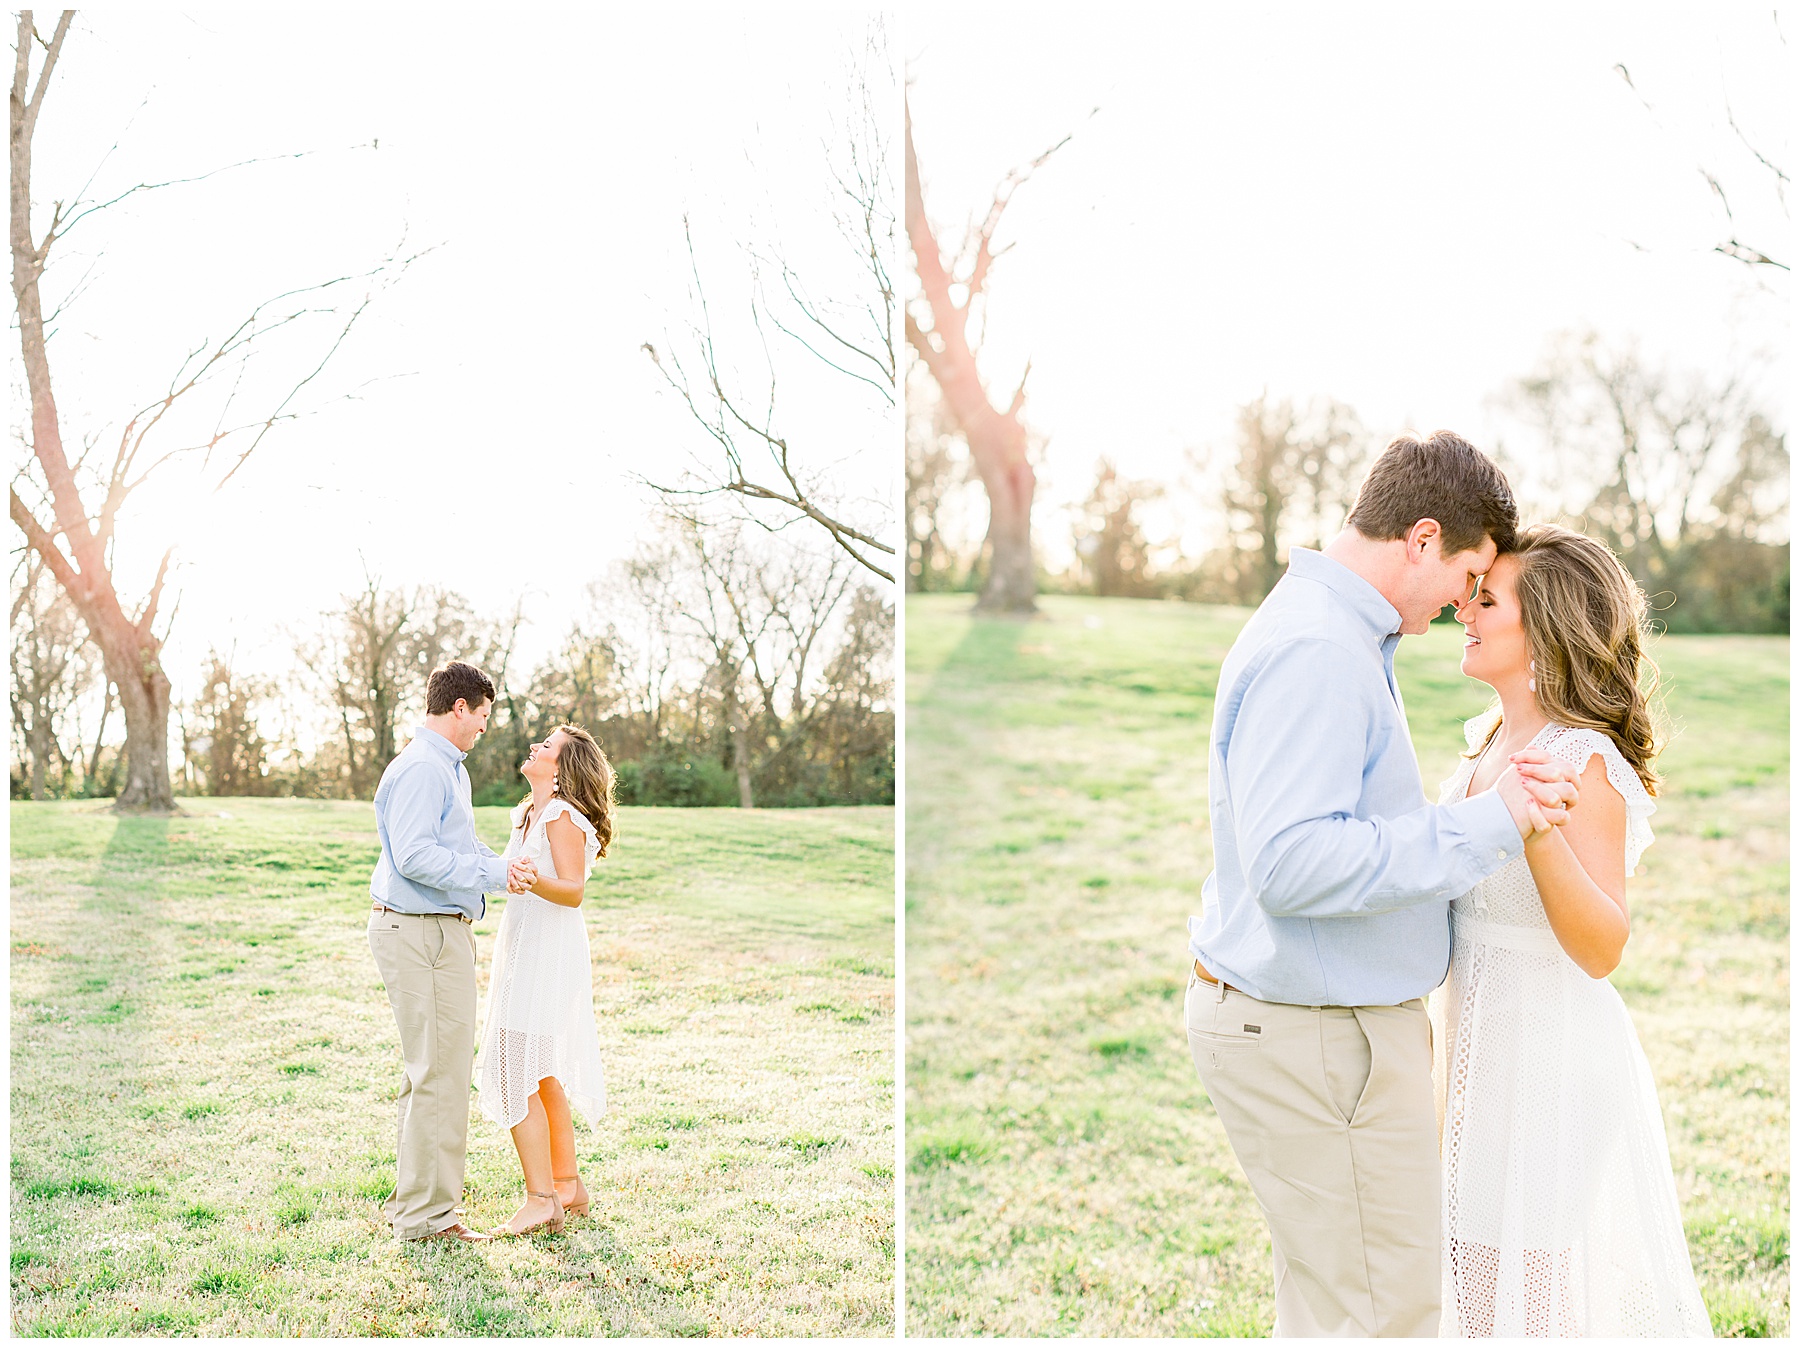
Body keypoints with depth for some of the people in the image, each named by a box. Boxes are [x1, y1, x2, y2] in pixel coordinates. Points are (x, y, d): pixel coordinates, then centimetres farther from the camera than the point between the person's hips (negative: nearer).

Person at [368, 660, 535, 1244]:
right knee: (441, 1075, -6)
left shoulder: (448, 768, 20)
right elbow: (415, 856, -25)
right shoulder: (421, 769, -15)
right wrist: (493, 874, -23)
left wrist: (505, 867, 14)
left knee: (430, 1073, 17)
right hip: (423, 933, -11)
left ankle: (414, 1201, 26)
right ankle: (427, 1214, 2)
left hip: (437, 930, 11)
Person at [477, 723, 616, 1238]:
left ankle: (541, 1200, -6)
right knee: (543, 1077, 15)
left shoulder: (563, 815, -14)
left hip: (548, 956, -10)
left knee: (518, 1074, -10)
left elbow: (573, 890, -25)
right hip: (525, 947, 10)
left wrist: (535, 881, -40)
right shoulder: (527, 814, 15)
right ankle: (567, 1186, 24)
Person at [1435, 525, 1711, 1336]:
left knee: (1548, 1292, 7)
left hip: (1554, 1059, -9)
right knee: (1487, 1279, 22)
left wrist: (1539, 833, -40)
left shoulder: (1584, 763, -20)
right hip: (1484, 1052, 9)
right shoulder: (1492, 739, 5)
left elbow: (1601, 948, -27)